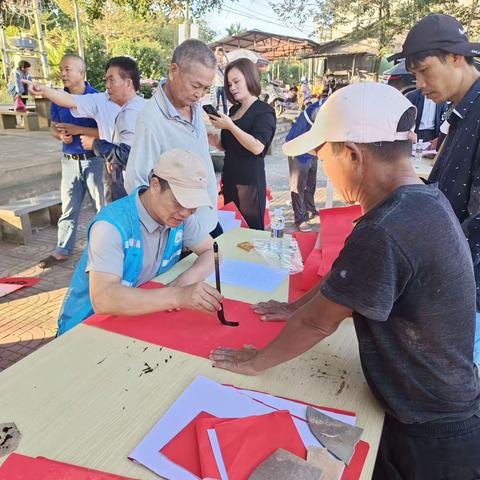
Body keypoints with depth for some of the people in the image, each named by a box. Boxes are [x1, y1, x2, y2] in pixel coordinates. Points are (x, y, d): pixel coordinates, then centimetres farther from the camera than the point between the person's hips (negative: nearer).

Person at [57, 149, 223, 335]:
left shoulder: (179, 214, -7)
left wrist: (188, 278, -19)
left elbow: (211, 250, 1)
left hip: (139, 319, 6)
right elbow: (102, 299, -35)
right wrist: (178, 296, -42)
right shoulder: (111, 224, -26)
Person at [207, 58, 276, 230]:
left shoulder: (264, 111, -7)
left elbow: (257, 147, -22)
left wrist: (230, 126, -21)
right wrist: (216, 142, 3)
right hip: (230, 179, 7)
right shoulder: (233, 110, 14)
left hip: (250, 182, -7)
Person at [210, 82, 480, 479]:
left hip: (431, 436, -8)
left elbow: (319, 321, -23)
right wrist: (299, 306, 15)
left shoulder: (385, 232, -35)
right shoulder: (426, 199, -3)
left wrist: (256, 361, -7)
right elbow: (346, 279, 9)